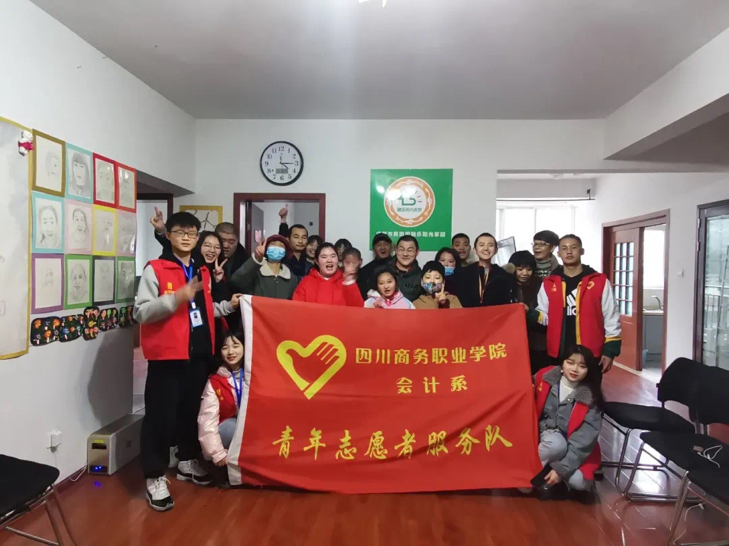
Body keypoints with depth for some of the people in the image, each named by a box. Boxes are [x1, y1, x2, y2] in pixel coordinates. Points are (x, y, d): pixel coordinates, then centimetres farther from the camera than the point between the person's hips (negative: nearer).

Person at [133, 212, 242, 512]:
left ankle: (187, 461, 35)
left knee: (192, 410, 17)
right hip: (167, 355, -6)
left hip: (198, 353, 6)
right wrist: (176, 298, -26)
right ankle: (155, 477, 14)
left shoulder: (202, 272, 14)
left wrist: (228, 305, 9)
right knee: (161, 416, 1)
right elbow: (140, 312, -15)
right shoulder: (155, 269, -7)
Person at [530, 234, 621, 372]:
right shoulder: (548, 284, 5)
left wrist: (610, 350, -3)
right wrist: (529, 313, -15)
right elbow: (544, 317, 7)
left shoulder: (600, 281, 0)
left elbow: (611, 318, 1)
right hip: (558, 354, 2)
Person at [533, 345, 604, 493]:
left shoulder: (590, 398, -13)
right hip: (541, 432, 0)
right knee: (555, 444, -34)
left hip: (569, 446, 0)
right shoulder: (545, 377, -10)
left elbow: (584, 439, -17)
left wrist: (561, 469, -22)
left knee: (579, 481, -26)